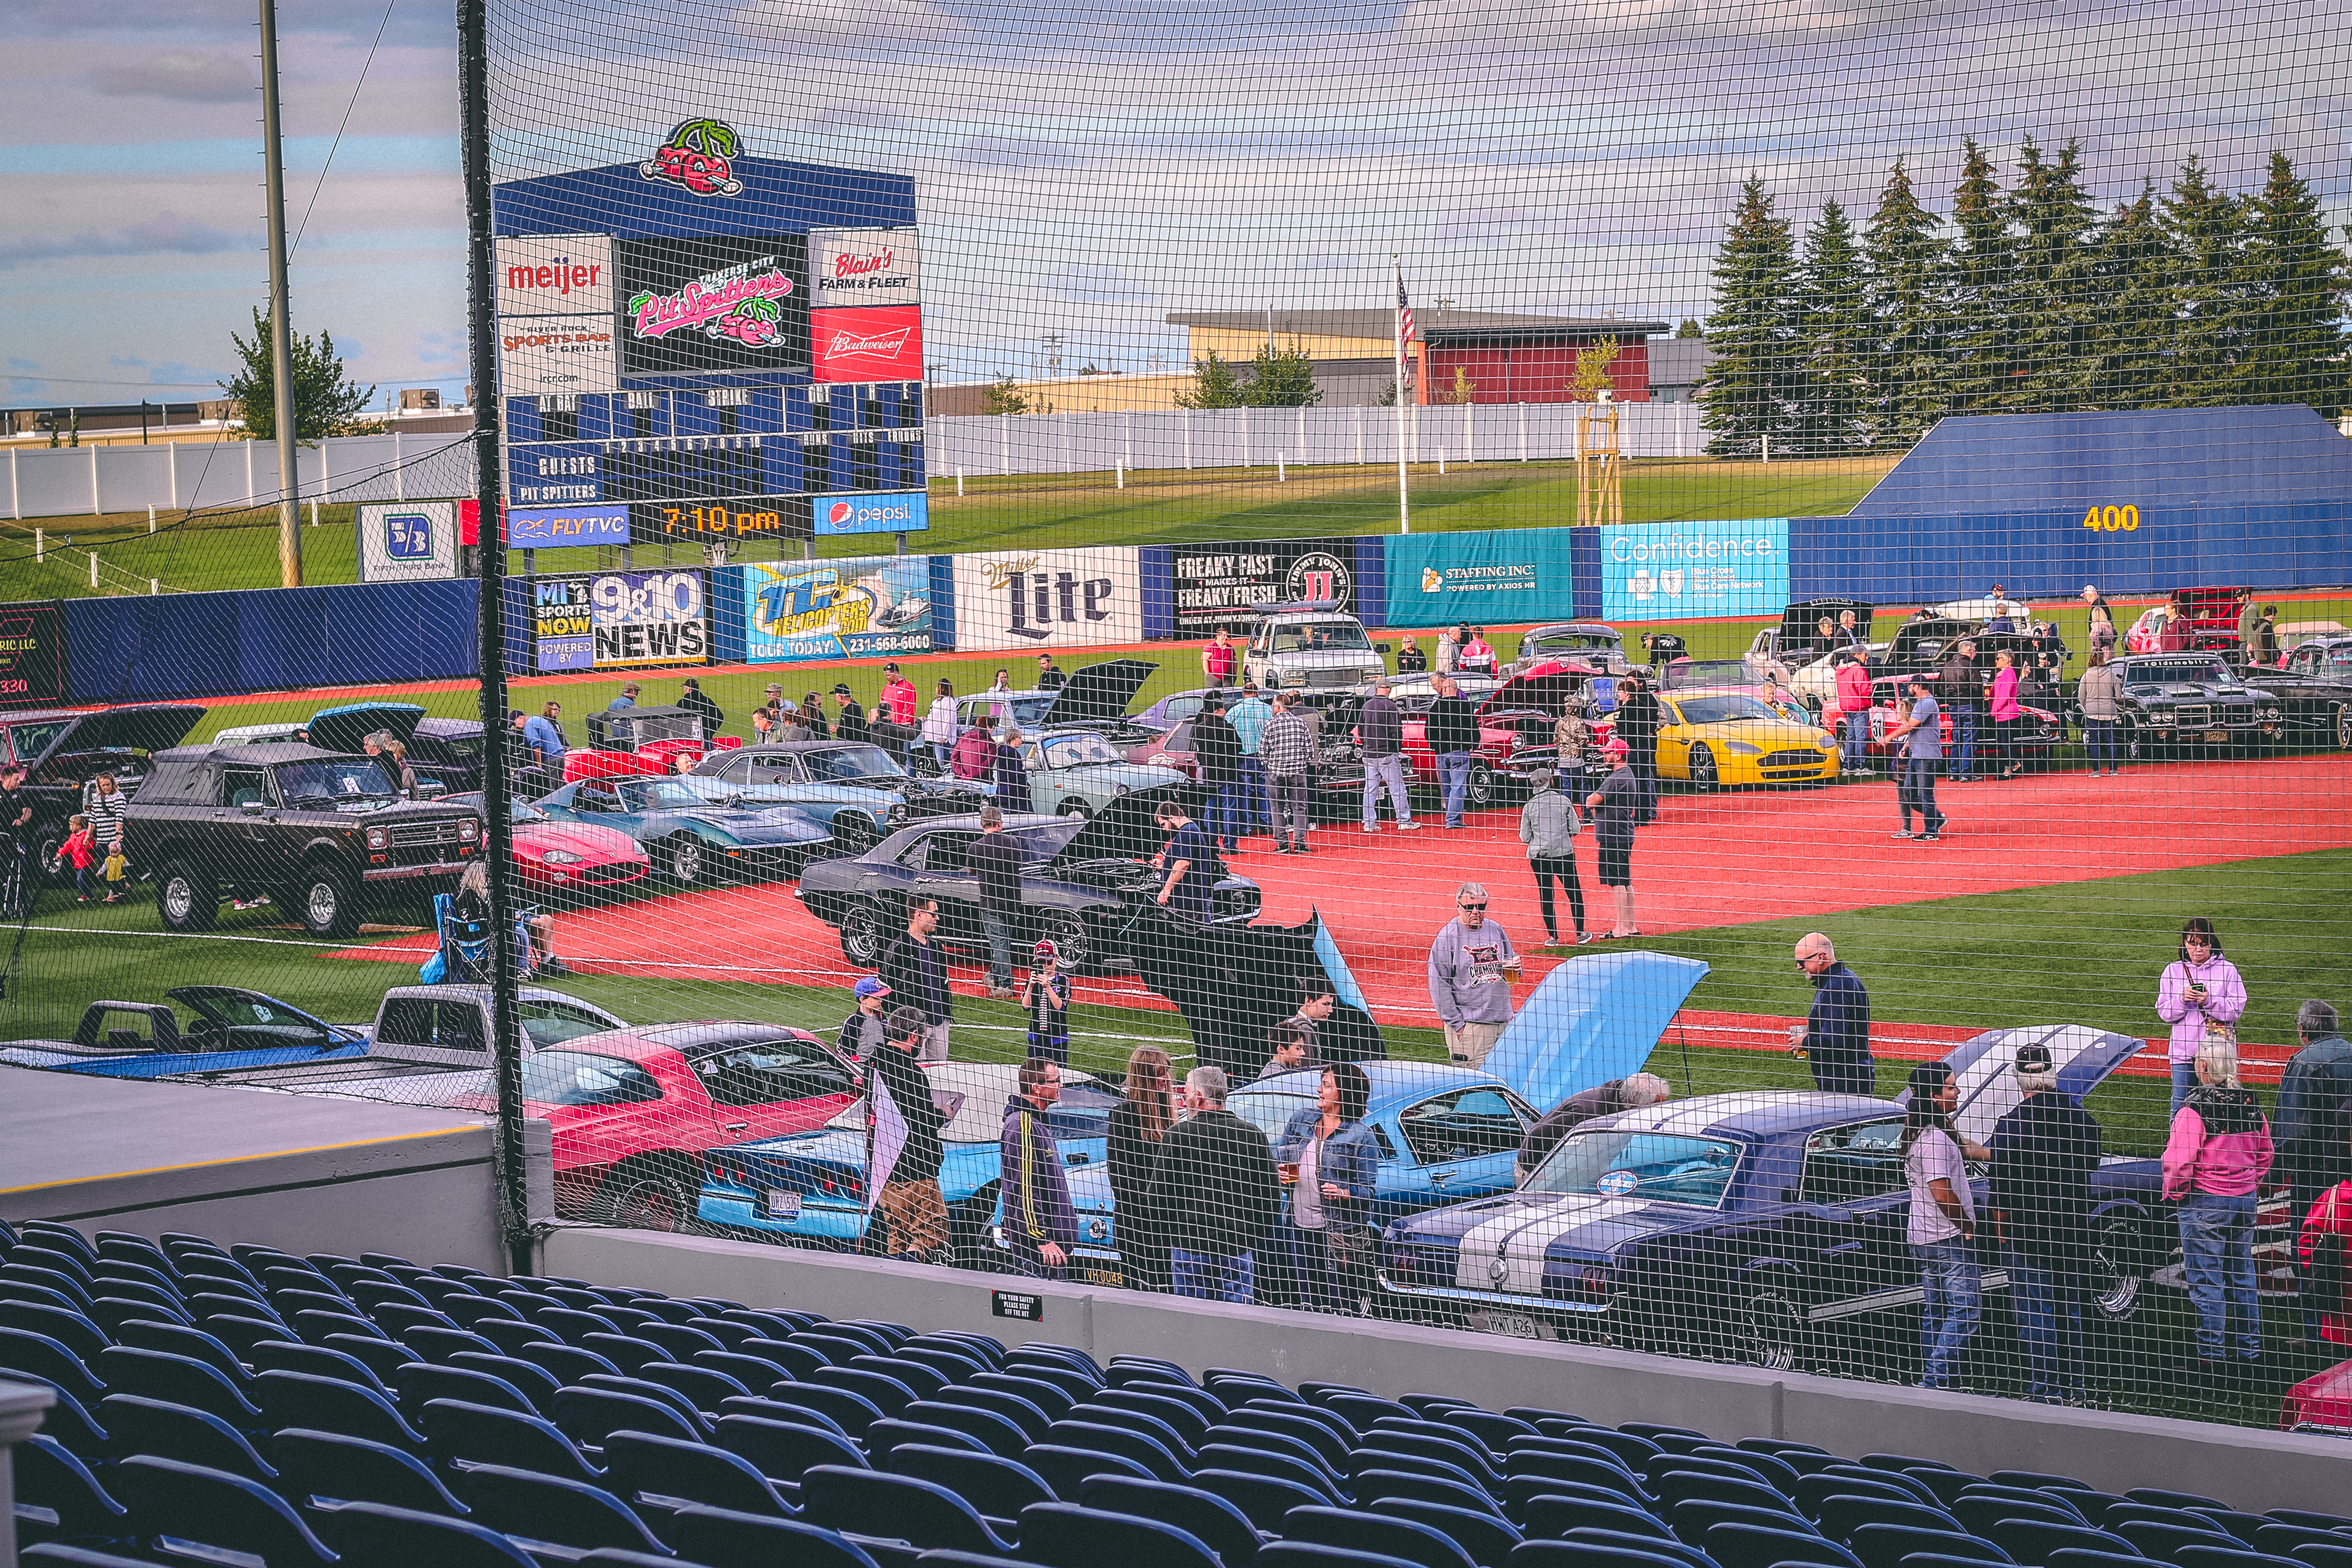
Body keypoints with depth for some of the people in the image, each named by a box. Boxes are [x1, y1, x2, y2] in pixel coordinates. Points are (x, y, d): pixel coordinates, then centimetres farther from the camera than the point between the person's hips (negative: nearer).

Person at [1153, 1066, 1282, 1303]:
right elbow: (1272, 1197, 4)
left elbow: (1159, 1196, -3)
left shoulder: (1178, 1135, -7)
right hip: (1239, 1251, 2)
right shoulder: (1253, 1135, 0)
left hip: (1188, 1248, -2)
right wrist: (1254, 1237, 16)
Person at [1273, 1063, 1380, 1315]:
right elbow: (1277, 1156, 19)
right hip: (1299, 1225, 6)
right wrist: (1280, 1172, -2)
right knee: (1309, 1302, 14)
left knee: (1342, 1305, -6)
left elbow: (1368, 1187, -8)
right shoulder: (1302, 1119, 8)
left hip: (1339, 1231, -6)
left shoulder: (1359, 1135, -7)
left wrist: (1345, 1194, -27)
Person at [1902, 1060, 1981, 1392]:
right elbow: (1942, 1194, -25)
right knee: (1963, 1312, -7)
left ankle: (1937, 1383, 20)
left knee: (1935, 1313, 15)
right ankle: (1935, 1382, -11)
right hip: (1948, 1239, -10)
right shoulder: (1934, 1139, -21)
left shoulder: (1917, 1133, 11)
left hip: (1922, 1238, 10)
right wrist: (1968, 1226, -12)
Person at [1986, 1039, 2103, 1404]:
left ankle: (2046, 1388, 0)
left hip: (2028, 1228, -5)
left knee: (2035, 1312, 1)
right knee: (2069, 1307, 16)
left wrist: (2000, 1223, 0)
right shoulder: (2081, 1116, -2)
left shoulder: (2012, 1125, -19)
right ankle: (2072, 1386, 22)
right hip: (2073, 1227, 5)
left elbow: (2001, 1184, -14)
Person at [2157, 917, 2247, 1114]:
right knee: (2180, 1106, 2)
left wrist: (2209, 1001, -18)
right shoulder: (2173, 971, 8)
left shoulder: (2227, 970, 1)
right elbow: (2164, 1013, 5)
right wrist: (2182, 1000, -13)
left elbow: (2236, 1010, -4)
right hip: (2183, 1052, 2)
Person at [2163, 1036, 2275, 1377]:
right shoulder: (2251, 1104, 2)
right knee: (2243, 1276, 16)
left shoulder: (2193, 1109, -19)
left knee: (2207, 1281, 2)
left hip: (2205, 1204, -7)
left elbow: (2178, 1162, -21)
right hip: (2245, 1202, 7)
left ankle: (2211, 1355, 6)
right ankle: (2251, 1351, 23)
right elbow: (2265, 1154, 13)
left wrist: (2173, 1193, -4)